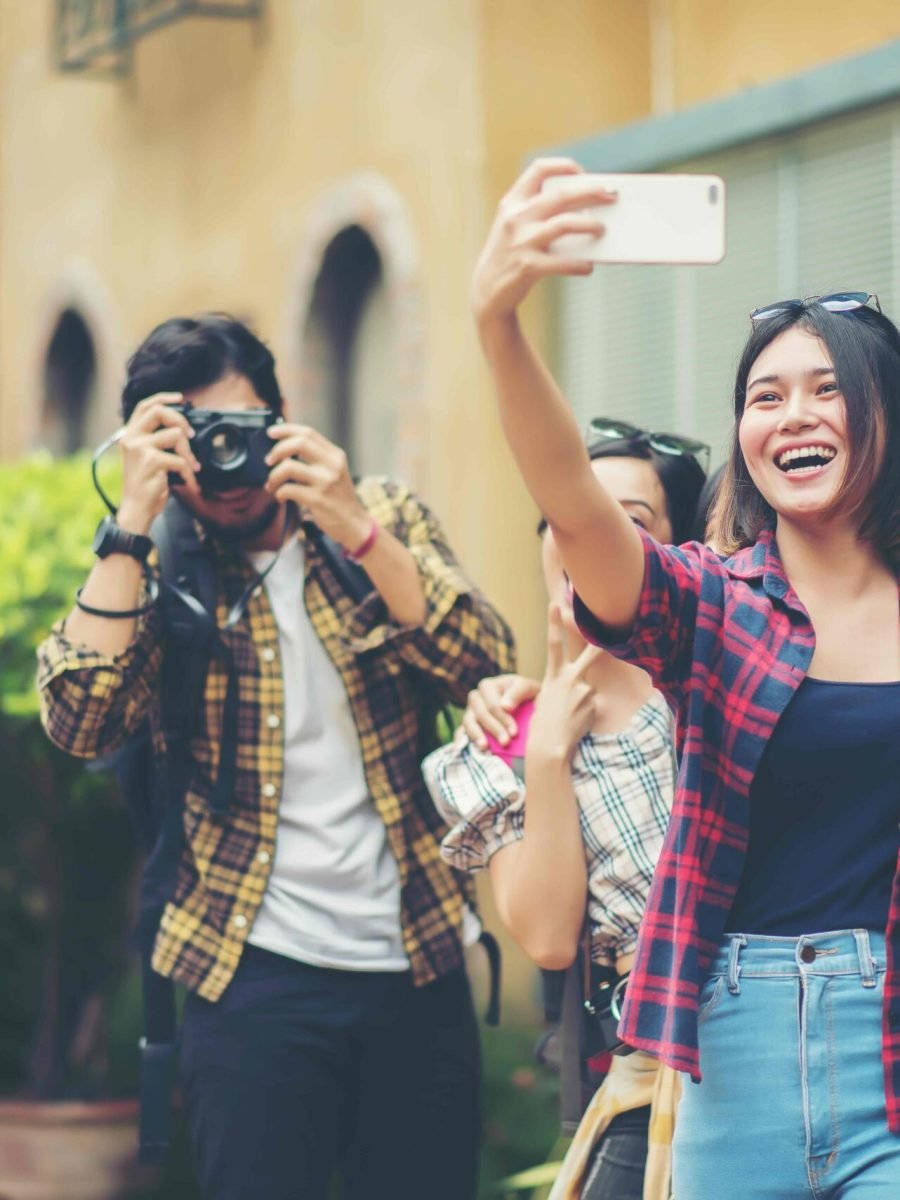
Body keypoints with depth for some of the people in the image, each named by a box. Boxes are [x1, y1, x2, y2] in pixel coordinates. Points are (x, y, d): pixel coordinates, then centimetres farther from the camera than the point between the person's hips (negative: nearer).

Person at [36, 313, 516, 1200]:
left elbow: (484, 668, -9)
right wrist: (134, 520, -18)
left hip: (420, 964, 2)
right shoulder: (159, 572, 1)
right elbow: (79, 724, -16)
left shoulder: (383, 518, 4)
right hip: (255, 975, -2)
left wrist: (355, 527, -19)